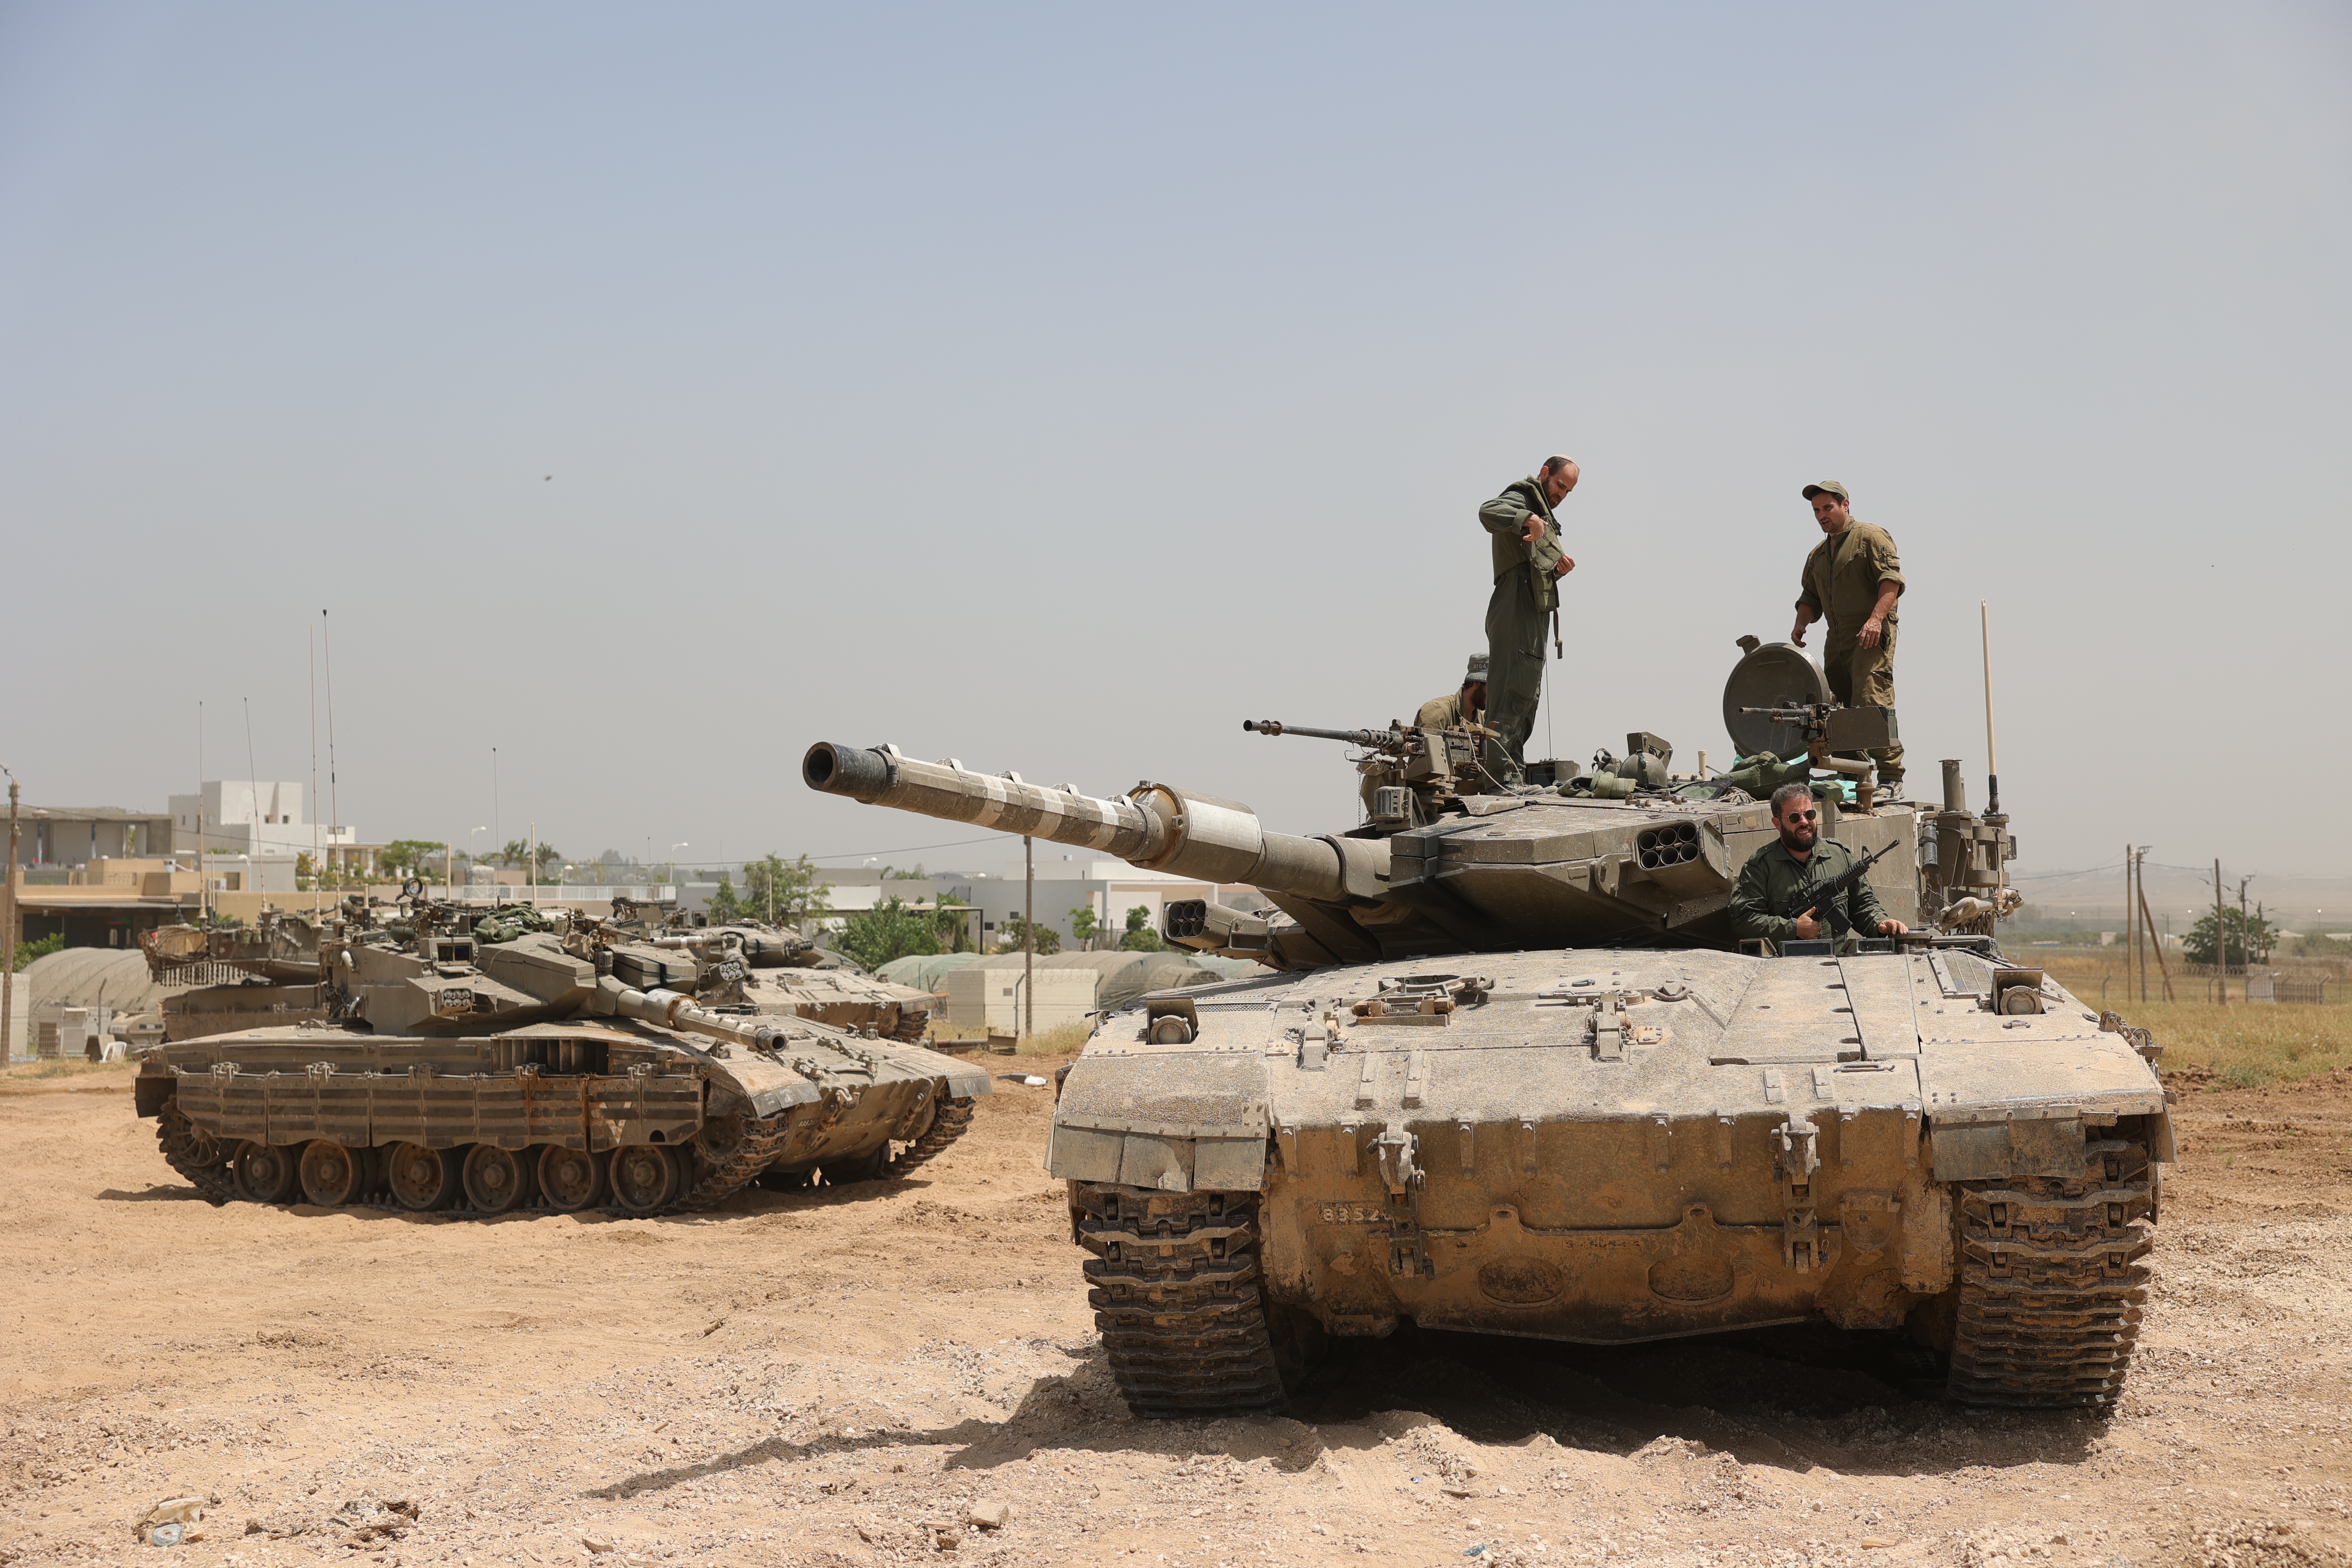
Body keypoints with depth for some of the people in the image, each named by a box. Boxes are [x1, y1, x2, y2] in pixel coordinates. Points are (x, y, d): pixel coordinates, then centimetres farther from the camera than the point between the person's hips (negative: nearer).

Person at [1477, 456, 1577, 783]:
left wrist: (1557, 570, 6)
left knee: (1525, 699, 11)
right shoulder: (1522, 497, 1)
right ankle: (1504, 775, -20)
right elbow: (1488, 512, -23)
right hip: (1516, 612, -10)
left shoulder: (1544, 516, 30)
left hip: (1533, 617, 10)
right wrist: (1527, 519, -38)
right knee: (1512, 697, -16)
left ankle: (1515, 778, 15)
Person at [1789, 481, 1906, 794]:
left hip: (1871, 638, -8)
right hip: (1837, 639, 8)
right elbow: (1811, 597, 27)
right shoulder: (1817, 554, 23)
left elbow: (1892, 580, -12)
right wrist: (1801, 624, 6)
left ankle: (1891, 777, -17)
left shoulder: (1871, 537, -1)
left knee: (1871, 704, -18)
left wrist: (1876, 618, -25)